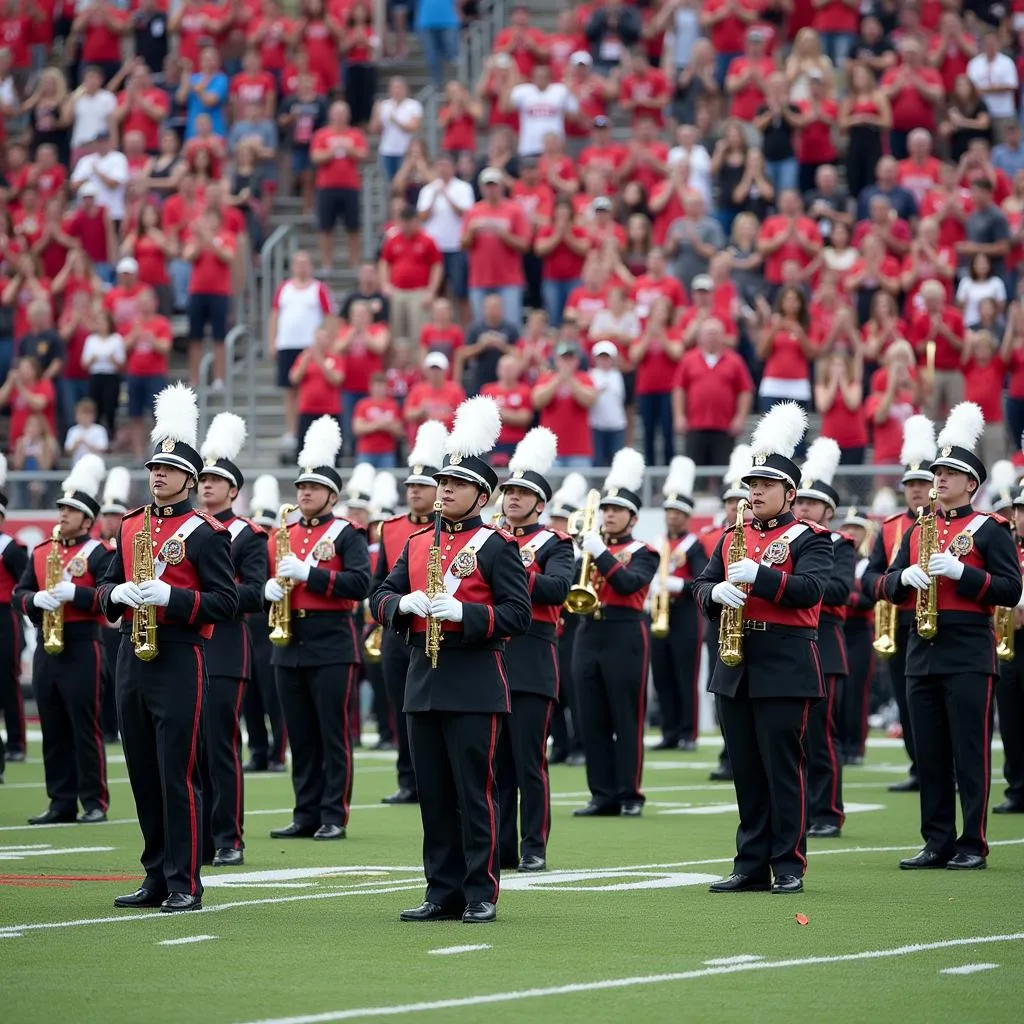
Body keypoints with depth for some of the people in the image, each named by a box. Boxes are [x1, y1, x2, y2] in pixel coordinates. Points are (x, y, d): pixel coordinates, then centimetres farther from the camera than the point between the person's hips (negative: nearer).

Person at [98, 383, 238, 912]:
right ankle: (157, 877, 17)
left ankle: (186, 885, -4)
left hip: (179, 656, -7)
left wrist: (171, 597, -22)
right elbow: (105, 587, 17)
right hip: (132, 653, 7)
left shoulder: (205, 532, -5)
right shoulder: (130, 526, 14)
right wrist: (118, 593, -7)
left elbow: (226, 601, -10)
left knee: (177, 775, -7)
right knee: (143, 773, 10)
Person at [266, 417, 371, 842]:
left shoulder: (347, 534, -3)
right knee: (301, 736, 8)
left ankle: (334, 817, 1)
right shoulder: (283, 536, 14)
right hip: (289, 644, 6)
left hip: (332, 646, -6)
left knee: (333, 735, -2)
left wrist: (307, 573, -22)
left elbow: (359, 583, -16)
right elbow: (261, 582, 17)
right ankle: (306, 815, 13)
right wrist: (270, 588, -6)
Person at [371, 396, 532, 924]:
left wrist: (461, 612, -21)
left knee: (474, 792, -4)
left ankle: (481, 894, 1)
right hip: (423, 680, 6)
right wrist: (405, 603, -9)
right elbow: (380, 599, 14)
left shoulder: (496, 545, -3)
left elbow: (518, 614, -9)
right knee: (432, 794, 7)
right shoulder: (417, 543, 15)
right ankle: (443, 893, 13)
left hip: (474, 685, -6)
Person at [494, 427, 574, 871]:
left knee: (529, 760, -3)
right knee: (494, 759, 6)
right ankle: (499, 846, 11)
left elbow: (557, 588, -16)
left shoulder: (555, 544, 2)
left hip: (531, 663, -4)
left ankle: (534, 847, 1)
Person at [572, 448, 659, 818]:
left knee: (627, 719, -2)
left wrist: (601, 552, -21)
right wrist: (577, 548, -9)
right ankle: (603, 794, 8)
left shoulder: (643, 554, 2)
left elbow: (628, 583, -17)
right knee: (592, 721, 4)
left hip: (625, 637, -5)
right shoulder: (590, 545, 15)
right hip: (589, 634, 5)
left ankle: (629, 795, 1)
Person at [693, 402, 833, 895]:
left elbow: (809, 589, -17)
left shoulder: (808, 539, -2)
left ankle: (788, 866, 2)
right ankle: (751, 866, 12)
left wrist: (757, 575, -27)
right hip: (735, 667, 6)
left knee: (783, 769, -3)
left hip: (785, 667, -6)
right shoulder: (732, 538, 15)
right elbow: (701, 586, 11)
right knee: (745, 771, 8)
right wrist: (717, 592, -12)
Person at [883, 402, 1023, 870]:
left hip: (969, 653, -6)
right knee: (929, 753, 7)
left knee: (970, 752, -3)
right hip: (922, 651, 6)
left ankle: (973, 845, 0)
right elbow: (889, 587, 15)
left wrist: (959, 571, -19)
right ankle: (937, 843, 11)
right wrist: (906, 576, -8)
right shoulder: (918, 530, 15)